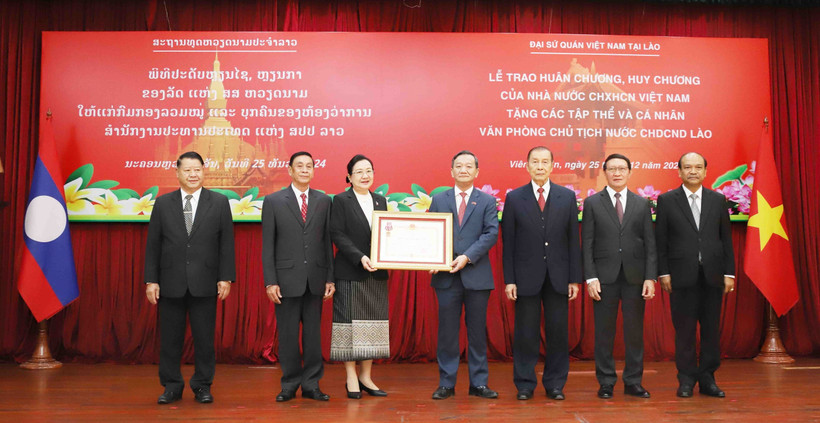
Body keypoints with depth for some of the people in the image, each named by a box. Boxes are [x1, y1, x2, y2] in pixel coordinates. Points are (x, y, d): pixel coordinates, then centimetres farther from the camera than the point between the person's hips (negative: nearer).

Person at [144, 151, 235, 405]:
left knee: (204, 337, 5)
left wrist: (226, 277, -5)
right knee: (170, 338, 7)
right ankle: (172, 386, 20)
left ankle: (202, 386, 18)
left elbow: (227, 243, 1)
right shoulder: (163, 203, 6)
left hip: (204, 283, -1)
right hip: (171, 283, 1)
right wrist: (151, 280, -1)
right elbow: (153, 244, 5)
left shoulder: (219, 202, 3)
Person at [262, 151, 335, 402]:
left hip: (315, 279, 2)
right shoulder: (273, 201, 1)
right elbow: (267, 245, -1)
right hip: (287, 279, -2)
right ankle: (289, 385, 17)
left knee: (313, 334, 7)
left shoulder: (323, 201, 7)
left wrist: (330, 278, 3)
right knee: (287, 335, 5)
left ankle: (311, 385, 16)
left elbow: (328, 241, 7)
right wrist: (270, 282, -7)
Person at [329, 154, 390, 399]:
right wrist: (360, 258, -20)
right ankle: (351, 379, 7)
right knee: (350, 323, -2)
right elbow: (337, 235, -10)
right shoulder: (341, 200, -2)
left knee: (373, 323, 6)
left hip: (377, 273, 5)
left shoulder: (380, 201, 13)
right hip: (350, 273, -5)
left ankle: (366, 377, 15)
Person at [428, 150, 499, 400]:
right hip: (446, 276, 1)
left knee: (477, 331, 6)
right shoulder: (439, 200, 10)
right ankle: (446, 384, 13)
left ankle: (478, 383, 15)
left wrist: (468, 257, -16)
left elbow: (491, 234, -5)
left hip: (477, 275, -1)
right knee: (447, 331, 5)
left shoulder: (487, 201, 6)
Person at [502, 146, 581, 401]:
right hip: (526, 277, -1)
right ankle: (525, 384, 16)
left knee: (558, 333, 6)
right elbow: (508, 243, 0)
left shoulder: (567, 197, 5)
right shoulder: (514, 198, 2)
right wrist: (509, 280, -5)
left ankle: (555, 384, 19)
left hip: (558, 277, 1)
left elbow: (573, 241, 4)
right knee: (526, 334, 4)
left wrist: (574, 279, 0)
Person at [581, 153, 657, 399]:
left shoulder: (642, 204, 9)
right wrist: (590, 278, -8)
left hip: (635, 277, 2)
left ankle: (633, 382, 17)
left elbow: (650, 243, 5)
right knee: (604, 332, 4)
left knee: (634, 331, 6)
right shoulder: (592, 203, 4)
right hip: (605, 277, -1)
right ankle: (606, 383, 14)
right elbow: (587, 244, 0)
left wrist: (650, 277, -4)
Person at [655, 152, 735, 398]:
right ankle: (686, 379, 12)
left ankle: (707, 378, 16)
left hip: (712, 275, 2)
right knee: (684, 330, 2)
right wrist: (663, 273, -5)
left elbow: (726, 238, 9)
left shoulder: (718, 200, 9)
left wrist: (729, 272, 3)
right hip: (682, 276, -2)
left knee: (711, 329, 6)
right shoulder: (667, 200, 3)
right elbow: (660, 240, 1)